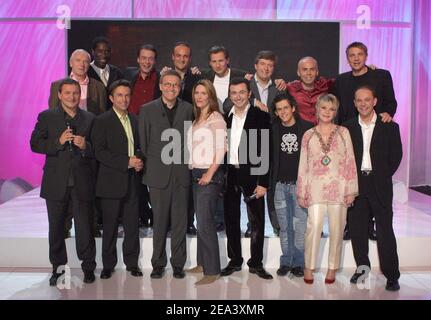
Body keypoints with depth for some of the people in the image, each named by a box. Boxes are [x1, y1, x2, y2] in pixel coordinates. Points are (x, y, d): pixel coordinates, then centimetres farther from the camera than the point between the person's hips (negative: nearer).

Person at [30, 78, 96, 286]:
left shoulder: (90, 119, 7)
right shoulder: (46, 117, 5)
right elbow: (35, 144, -3)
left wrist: (85, 146, -15)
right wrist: (58, 142, -17)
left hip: (82, 182, 0)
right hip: (56, 182, 1)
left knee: (85, 227, 3)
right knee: (56, 228, 11)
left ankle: (88, 267, 17)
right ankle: (57, 268, 26)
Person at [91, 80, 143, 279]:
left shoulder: (134, 120, 13)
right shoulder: (102, 121, -5)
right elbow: (99, 152, -12)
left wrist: (139, 161, 0)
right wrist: (126, 162, -18)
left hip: (132, 180, 5)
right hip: (112, 182, -5)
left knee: (132, 224, 9)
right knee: (110, 226, 4)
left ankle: (132, 262, 22)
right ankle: (108, 265, 18)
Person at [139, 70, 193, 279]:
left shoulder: (188, 109, 6)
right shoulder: (147, 110, 3)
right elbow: (143, 143, 5)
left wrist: (189, 165, 1)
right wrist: (147, 167, 2)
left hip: (181, 173, 1)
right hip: (158, 173, -1)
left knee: (180, 221, 6)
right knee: (159, 221, 6)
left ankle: (178, 263, 18)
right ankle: (158, 263, 19)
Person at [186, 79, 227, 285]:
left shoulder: (216, 118, -6)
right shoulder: (196, 119, 16)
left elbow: (220, 149, -13)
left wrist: (209, 174, -17)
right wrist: (193, 171, 8)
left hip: (210, 175, -8)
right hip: (195, 174, 8)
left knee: (205, 223, -9)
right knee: (201, 221, 13)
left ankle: (212, 271, -1)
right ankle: (202, 263, 24)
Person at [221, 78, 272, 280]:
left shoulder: (260, 116, -3)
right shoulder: (225, 117, 9)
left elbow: (266, 151, -7)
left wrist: (263, 182, -13)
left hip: (252, 175, -4)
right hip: (229, 175, 4)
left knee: (257, 221, 3)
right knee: (231, 220, 11)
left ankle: (256, 263, 16)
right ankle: (235, 261, 24)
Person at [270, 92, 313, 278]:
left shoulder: (307, 128, -1)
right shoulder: (273, 129, 7)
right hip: (280, 185, 3)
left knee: (300, 226, -2)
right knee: (284, 226, 9)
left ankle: (299, 263, 10)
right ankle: (286, 262, 18)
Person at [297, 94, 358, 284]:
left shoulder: (343, 132, 7)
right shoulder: (308, 135, 8)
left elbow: (350, 162, 4)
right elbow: (303, 165, 8)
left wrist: (351, 189, -1)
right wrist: (301, 193, 6)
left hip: (338, 187, 1)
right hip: (316, 188, 0)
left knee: (336, 229, 5)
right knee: (314, 226, -11)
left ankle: (332, 268, 19)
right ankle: (309, 267, 3)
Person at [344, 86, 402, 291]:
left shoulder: (389, 127, 3)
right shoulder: (348, 128, 6)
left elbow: (396, 155, 4)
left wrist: (383, 175, 0)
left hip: (380, 185, -2)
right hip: (356, 184, 2)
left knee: (385, 230, -1)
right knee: (356, 228, 7)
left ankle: (391, 275, 8)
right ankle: (362, 267, 23)